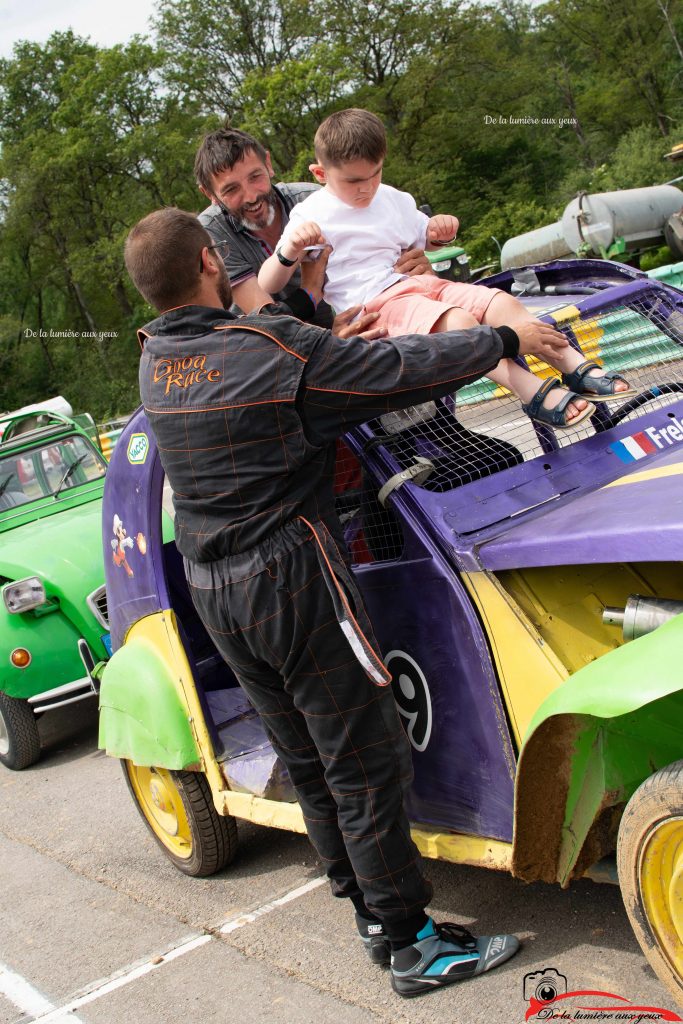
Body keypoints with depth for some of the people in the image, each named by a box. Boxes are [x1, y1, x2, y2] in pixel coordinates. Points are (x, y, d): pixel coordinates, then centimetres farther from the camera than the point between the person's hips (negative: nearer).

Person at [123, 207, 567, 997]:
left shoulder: (155, 361, 4)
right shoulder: (271, 347, -17)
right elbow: (401, 370, -15)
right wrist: (507, 338, -2)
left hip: (212, 590, 8)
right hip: (290, 577, -8)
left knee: (308, 764, 16)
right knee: (365, 766, 1)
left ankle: (372, 914, 29)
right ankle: (413, 945, 10)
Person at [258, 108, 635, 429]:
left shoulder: (392, 199, 15)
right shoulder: (311, 215, -4)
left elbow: (425, 238, 31)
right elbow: (267, 287, -10)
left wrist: (441, 230, 6)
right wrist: (289, 251, -33)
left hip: (420, 284, 7)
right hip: (376, 304, -7)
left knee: (501, 302, -11)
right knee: (458, 321, -32)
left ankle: (577, 367, -13)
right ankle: (533, 393, -40)